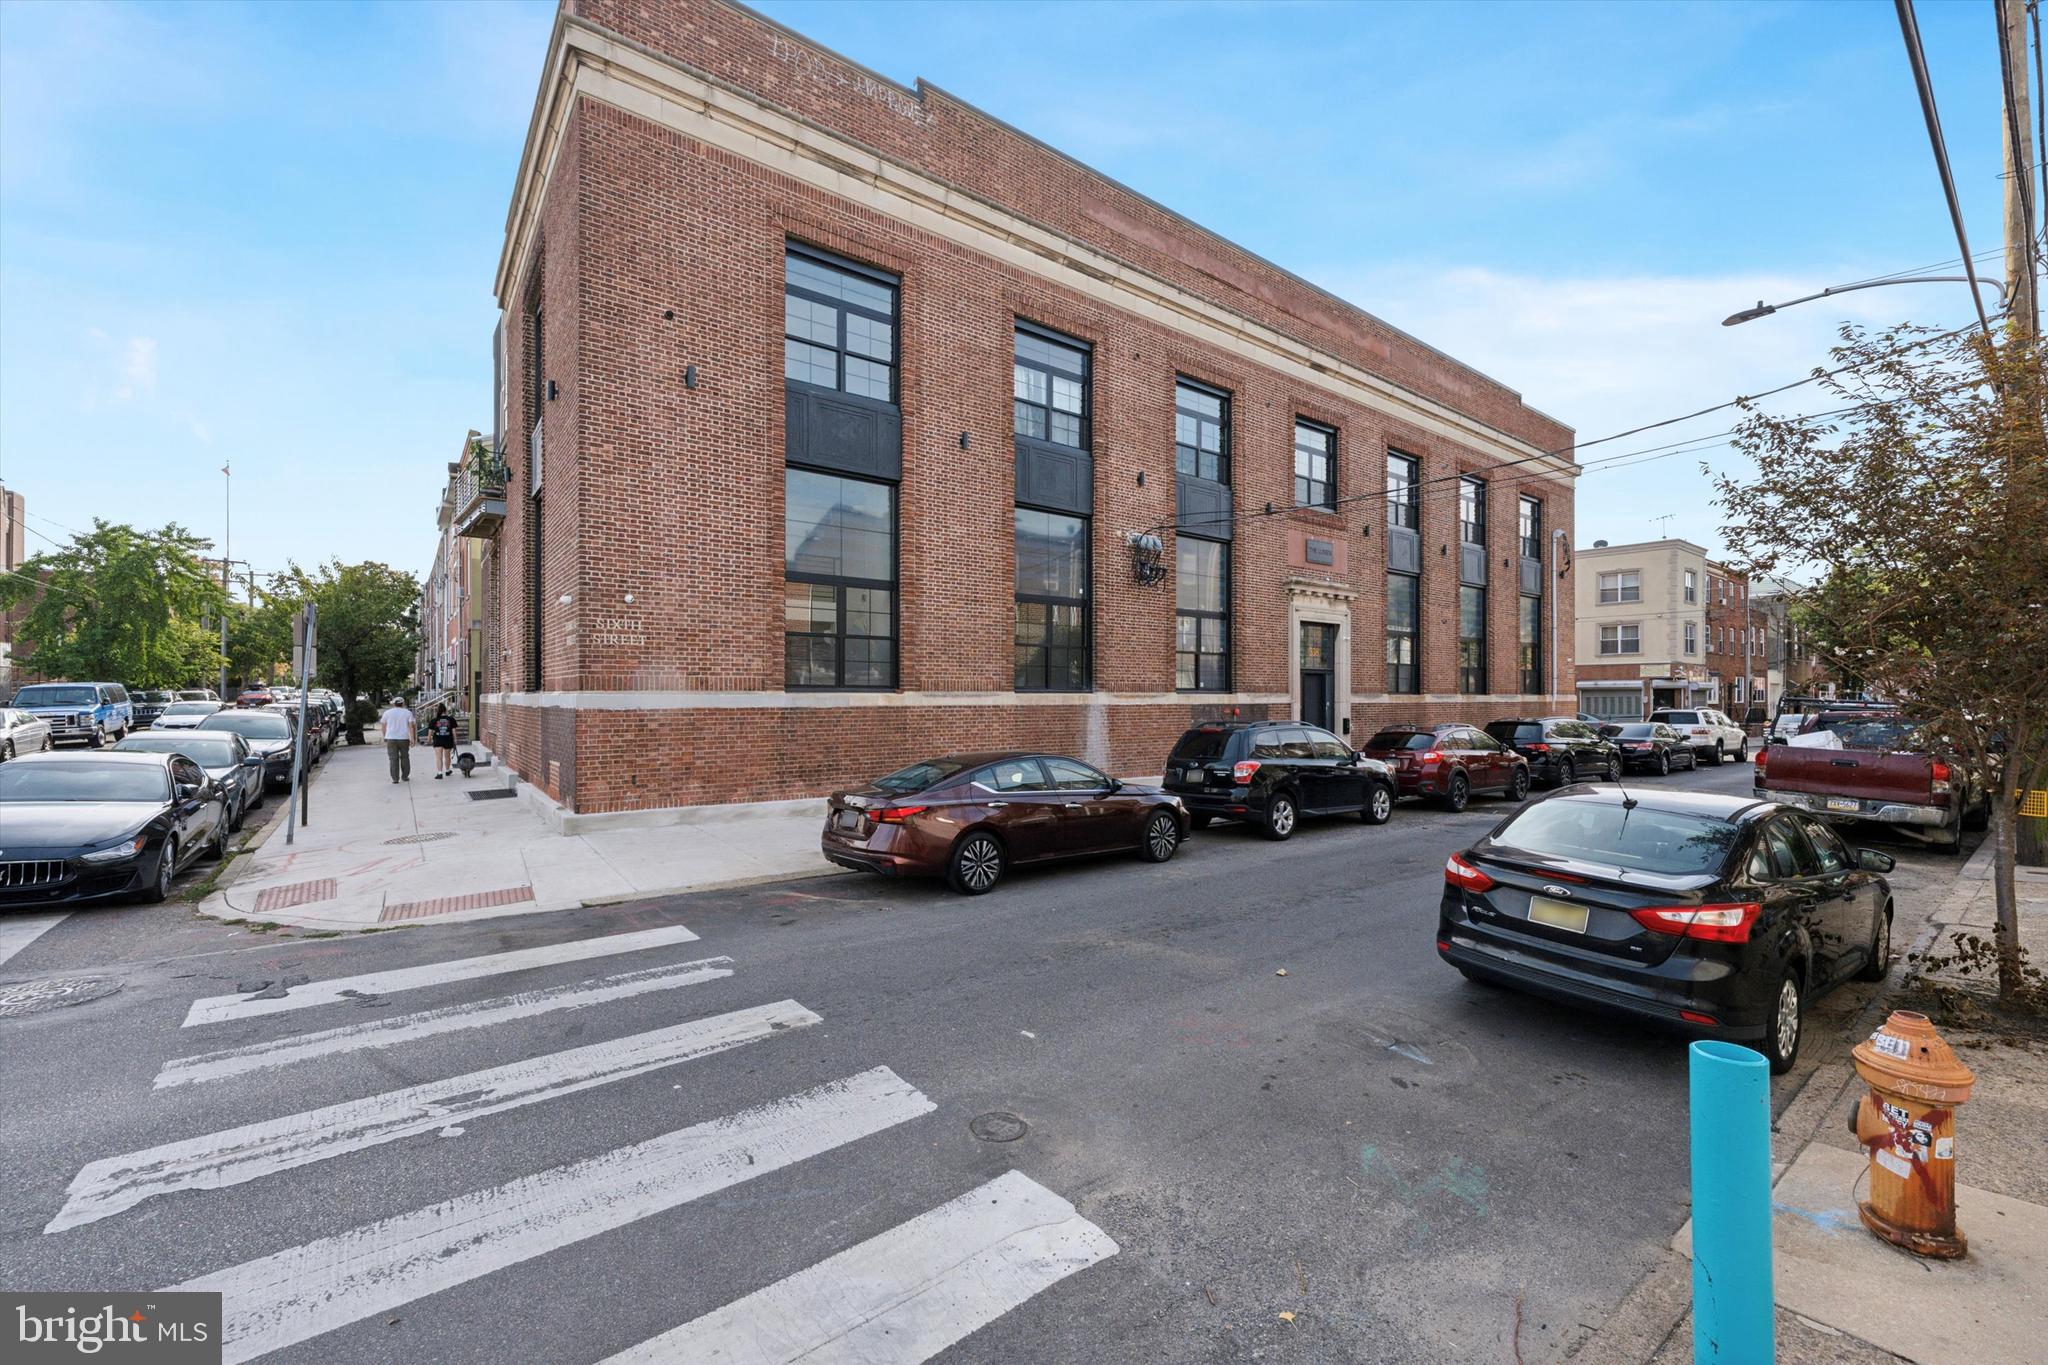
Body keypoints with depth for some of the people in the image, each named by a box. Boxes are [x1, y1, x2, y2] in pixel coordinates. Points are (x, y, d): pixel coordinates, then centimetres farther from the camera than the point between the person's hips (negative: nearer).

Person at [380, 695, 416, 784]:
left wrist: (384, 738, 20)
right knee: (405, 757, 12)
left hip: (391, 738, 0)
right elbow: (411, 726, -5)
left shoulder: (387, 713, 5)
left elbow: (384, 727, 8)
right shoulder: (408, 713, 3)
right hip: (404, 738, 0)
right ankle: (405, 776, 19)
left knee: (394, 759, -1)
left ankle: (395, 779, -4)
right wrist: (412, 739, -6)